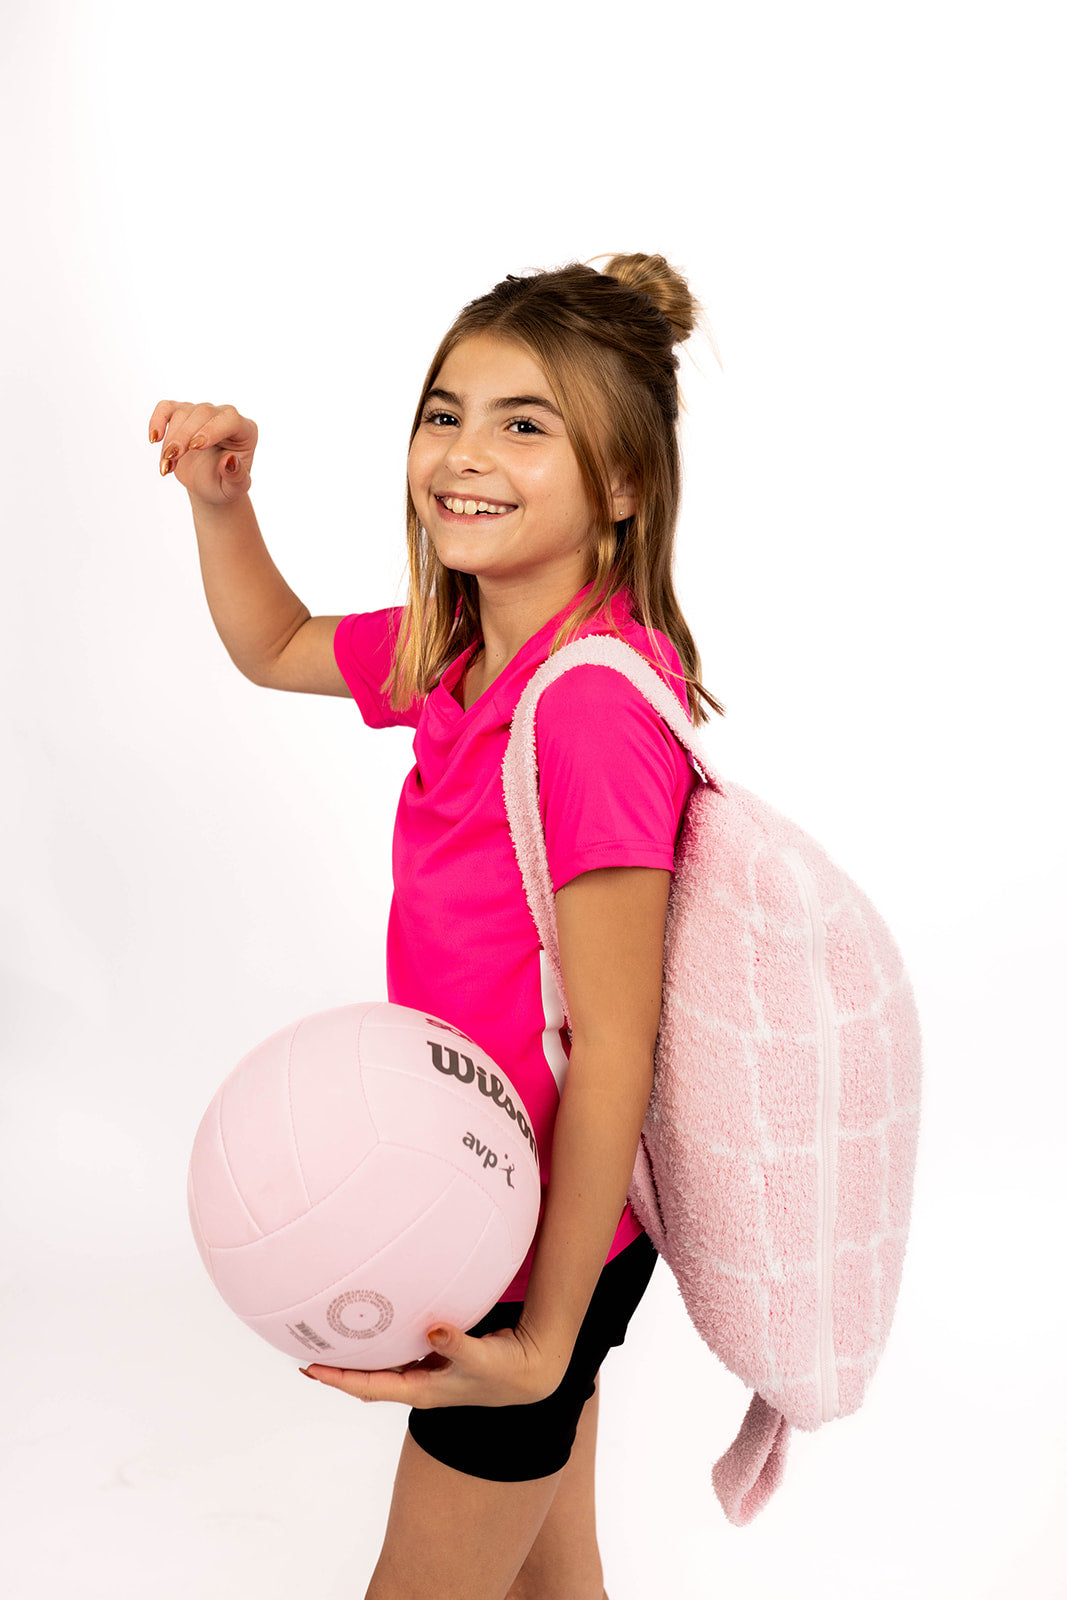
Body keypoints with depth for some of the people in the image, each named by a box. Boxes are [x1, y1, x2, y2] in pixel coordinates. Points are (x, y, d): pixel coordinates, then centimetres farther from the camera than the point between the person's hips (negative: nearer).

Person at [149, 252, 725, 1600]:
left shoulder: (596, 698, -28)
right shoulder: (463, 650, -2)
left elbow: (612, 1046, -26)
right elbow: (275, 649, 18)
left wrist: (546, 1336, -21)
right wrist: (222, 501, 0)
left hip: (545, 1233, -8)